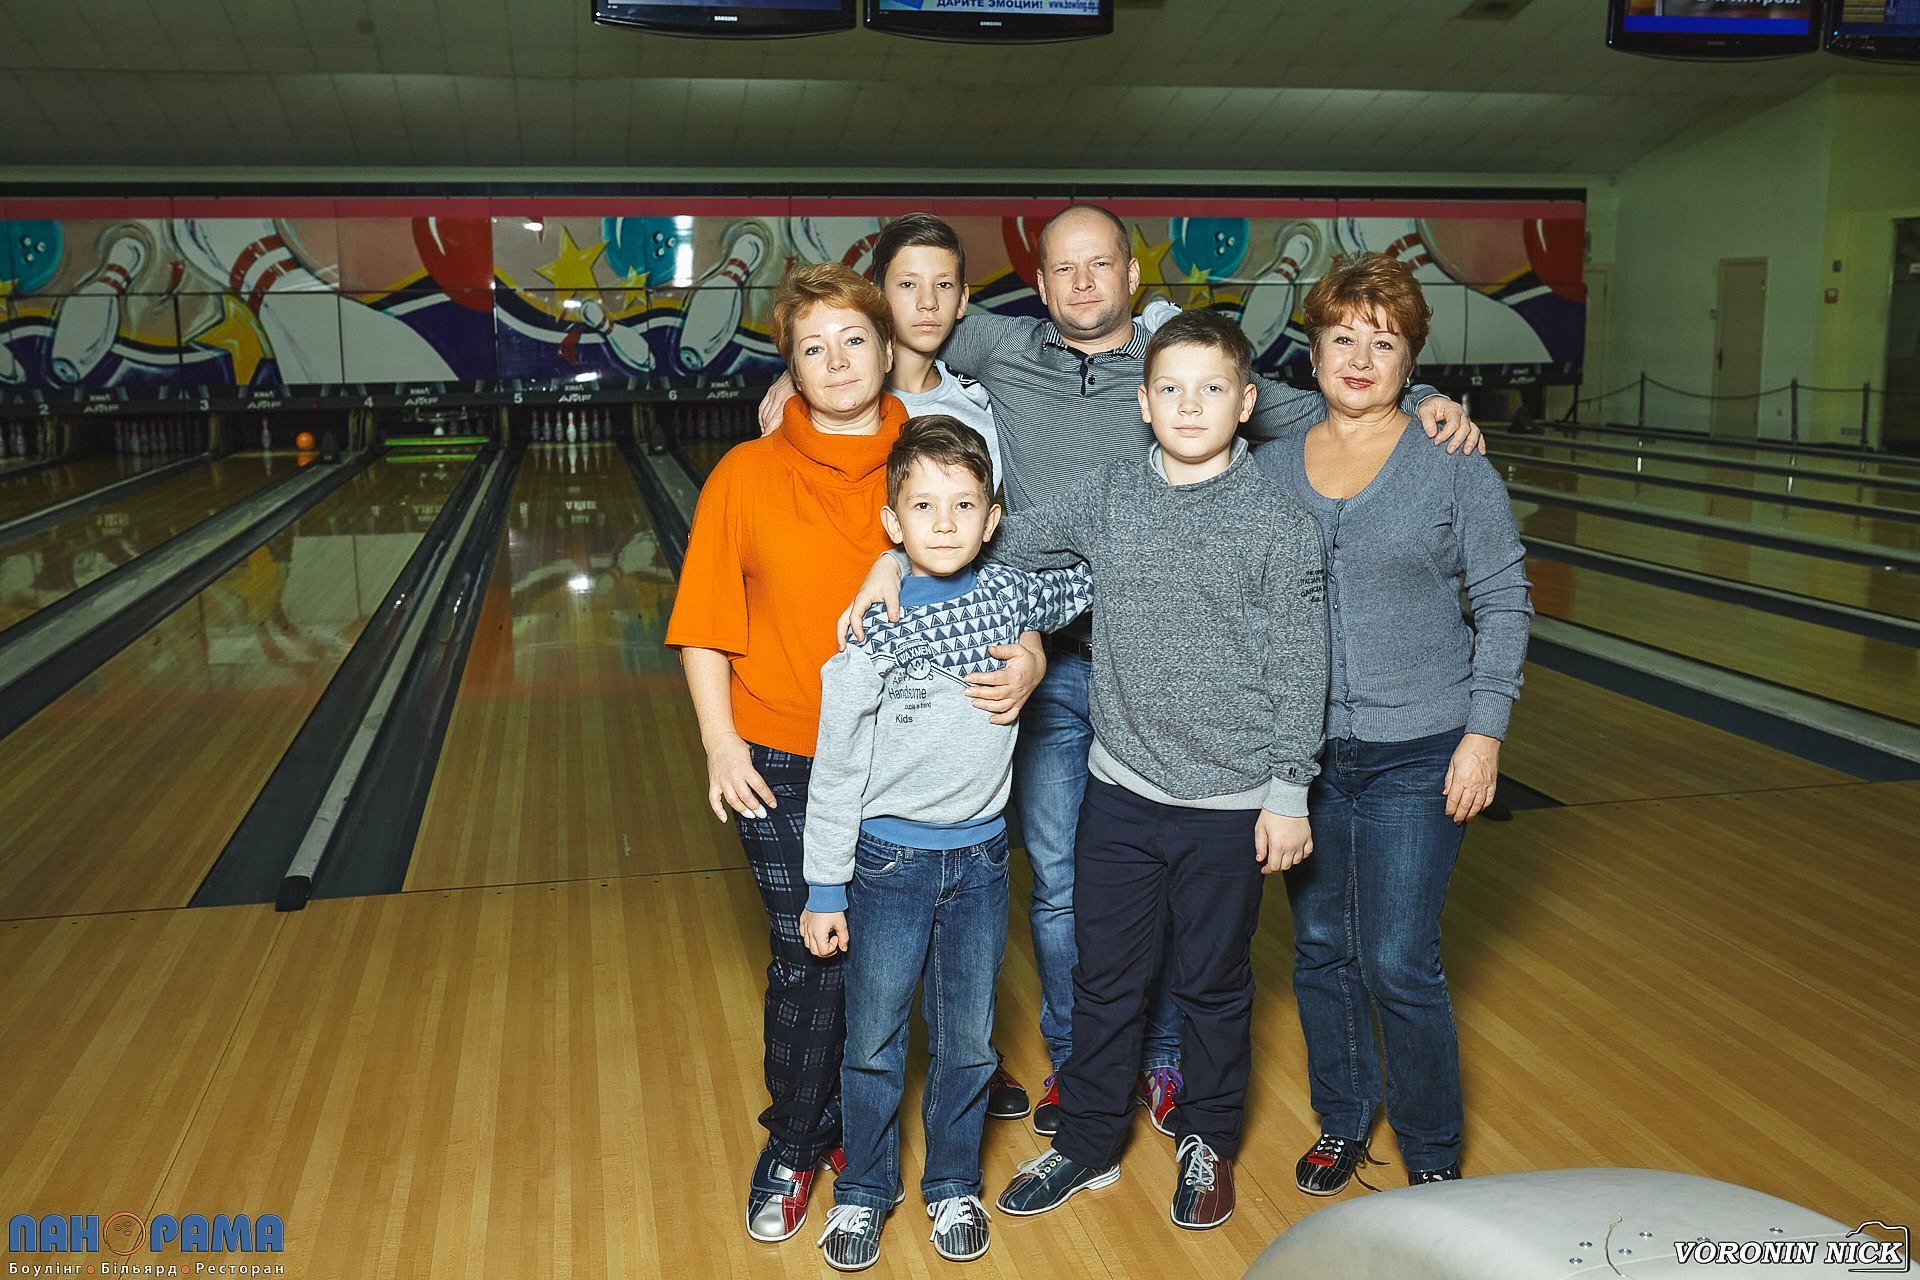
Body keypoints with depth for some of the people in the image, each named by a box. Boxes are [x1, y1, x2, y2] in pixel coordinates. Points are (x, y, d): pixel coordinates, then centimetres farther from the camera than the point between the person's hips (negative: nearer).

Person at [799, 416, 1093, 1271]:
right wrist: (824, 890, -5)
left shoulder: (1012, 597, -5)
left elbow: (1098, 579, 19)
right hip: (889, 861, -2)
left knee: (968, 1045, 15)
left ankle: (953, 1187, 37)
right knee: (874, 1046, 11)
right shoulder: (869, 634, -13)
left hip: (980, 858, 3)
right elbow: (835, 774, -8)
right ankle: (863, 1192, 33)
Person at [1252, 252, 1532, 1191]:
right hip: (1302, 750, 3)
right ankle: (1342, 1123, 35)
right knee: (1319, 949, 14)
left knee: (1398, 963, -1)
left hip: (1416, 753, -3)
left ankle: (1432, 1155, 23)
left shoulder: (1456, 464, -5)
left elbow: (1503, 603, -3)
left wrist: (1484, 734, -9)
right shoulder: (1270, 467, 3)